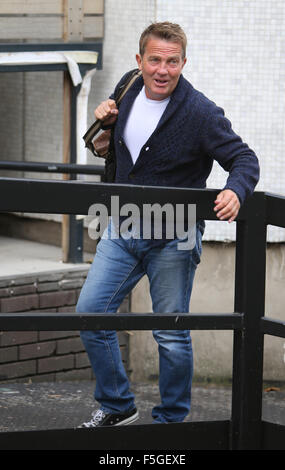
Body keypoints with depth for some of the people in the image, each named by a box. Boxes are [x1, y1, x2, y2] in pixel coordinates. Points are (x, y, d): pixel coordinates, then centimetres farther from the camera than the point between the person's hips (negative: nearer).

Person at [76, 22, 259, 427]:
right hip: (122, 228, 6)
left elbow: (244, 159, -14)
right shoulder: (128, 89, 3)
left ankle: (171, 422, 18)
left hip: (172, 238, -6)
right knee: (90, 312, 1)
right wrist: (107, 120, -1)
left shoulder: (200, 113, -17)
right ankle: (117, 406, 17)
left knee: (172, 335, 1)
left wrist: (235, 191, -36)